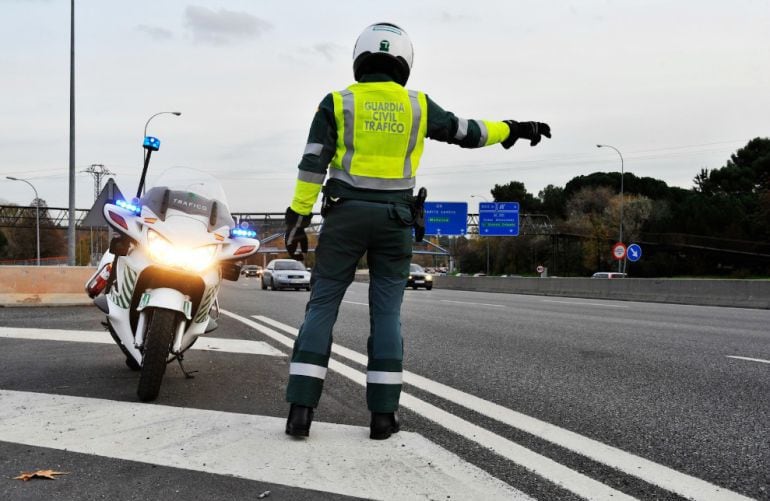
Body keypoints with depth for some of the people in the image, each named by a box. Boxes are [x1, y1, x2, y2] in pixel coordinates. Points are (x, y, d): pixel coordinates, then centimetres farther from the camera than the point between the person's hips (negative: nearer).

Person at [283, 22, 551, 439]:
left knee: (321, 308, 2)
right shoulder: (417, 105, 5)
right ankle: (382, 415, 5)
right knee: (386, 314, 6)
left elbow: (313, 165, -6)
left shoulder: (337, 103, -1)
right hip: (394, 220, 1)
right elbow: (467, 132, 13)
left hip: (345, 216, -1)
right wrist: (513, 130, 28)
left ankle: (301, 410, -6)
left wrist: (298, 220, -4)